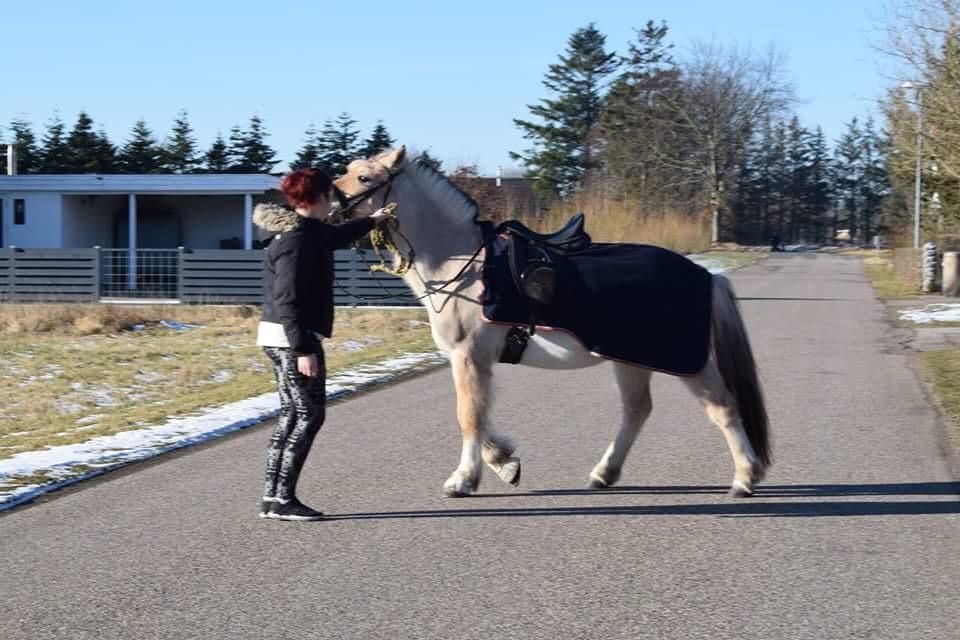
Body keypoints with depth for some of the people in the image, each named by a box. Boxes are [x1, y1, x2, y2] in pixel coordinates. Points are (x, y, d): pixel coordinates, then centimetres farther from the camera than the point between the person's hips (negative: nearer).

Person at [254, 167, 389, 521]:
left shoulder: (310, 233, 12)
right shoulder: (297, 240, -18)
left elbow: (337, 236, 36)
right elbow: (288, 300, -23)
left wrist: (372, 221, 49)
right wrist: (303, 350, -26)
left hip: (278, 336, 11)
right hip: (293, 338, -11)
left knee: (292, 414, 13)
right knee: (310, 415, -5)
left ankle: (272, 497, 15)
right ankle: (283, 499, -3)